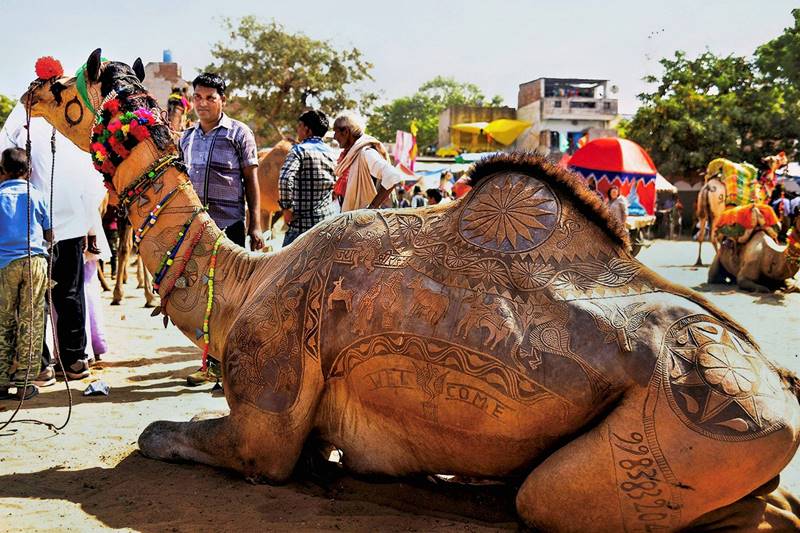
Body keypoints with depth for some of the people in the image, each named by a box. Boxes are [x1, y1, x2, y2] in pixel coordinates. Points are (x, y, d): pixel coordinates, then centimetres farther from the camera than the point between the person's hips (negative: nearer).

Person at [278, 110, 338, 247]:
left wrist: (286, 207, -15)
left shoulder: (300, 150, -9)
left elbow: (285, 179, -24)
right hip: (329, 221, 6)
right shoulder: (331, 153, 11)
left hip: (302, 221, -6)